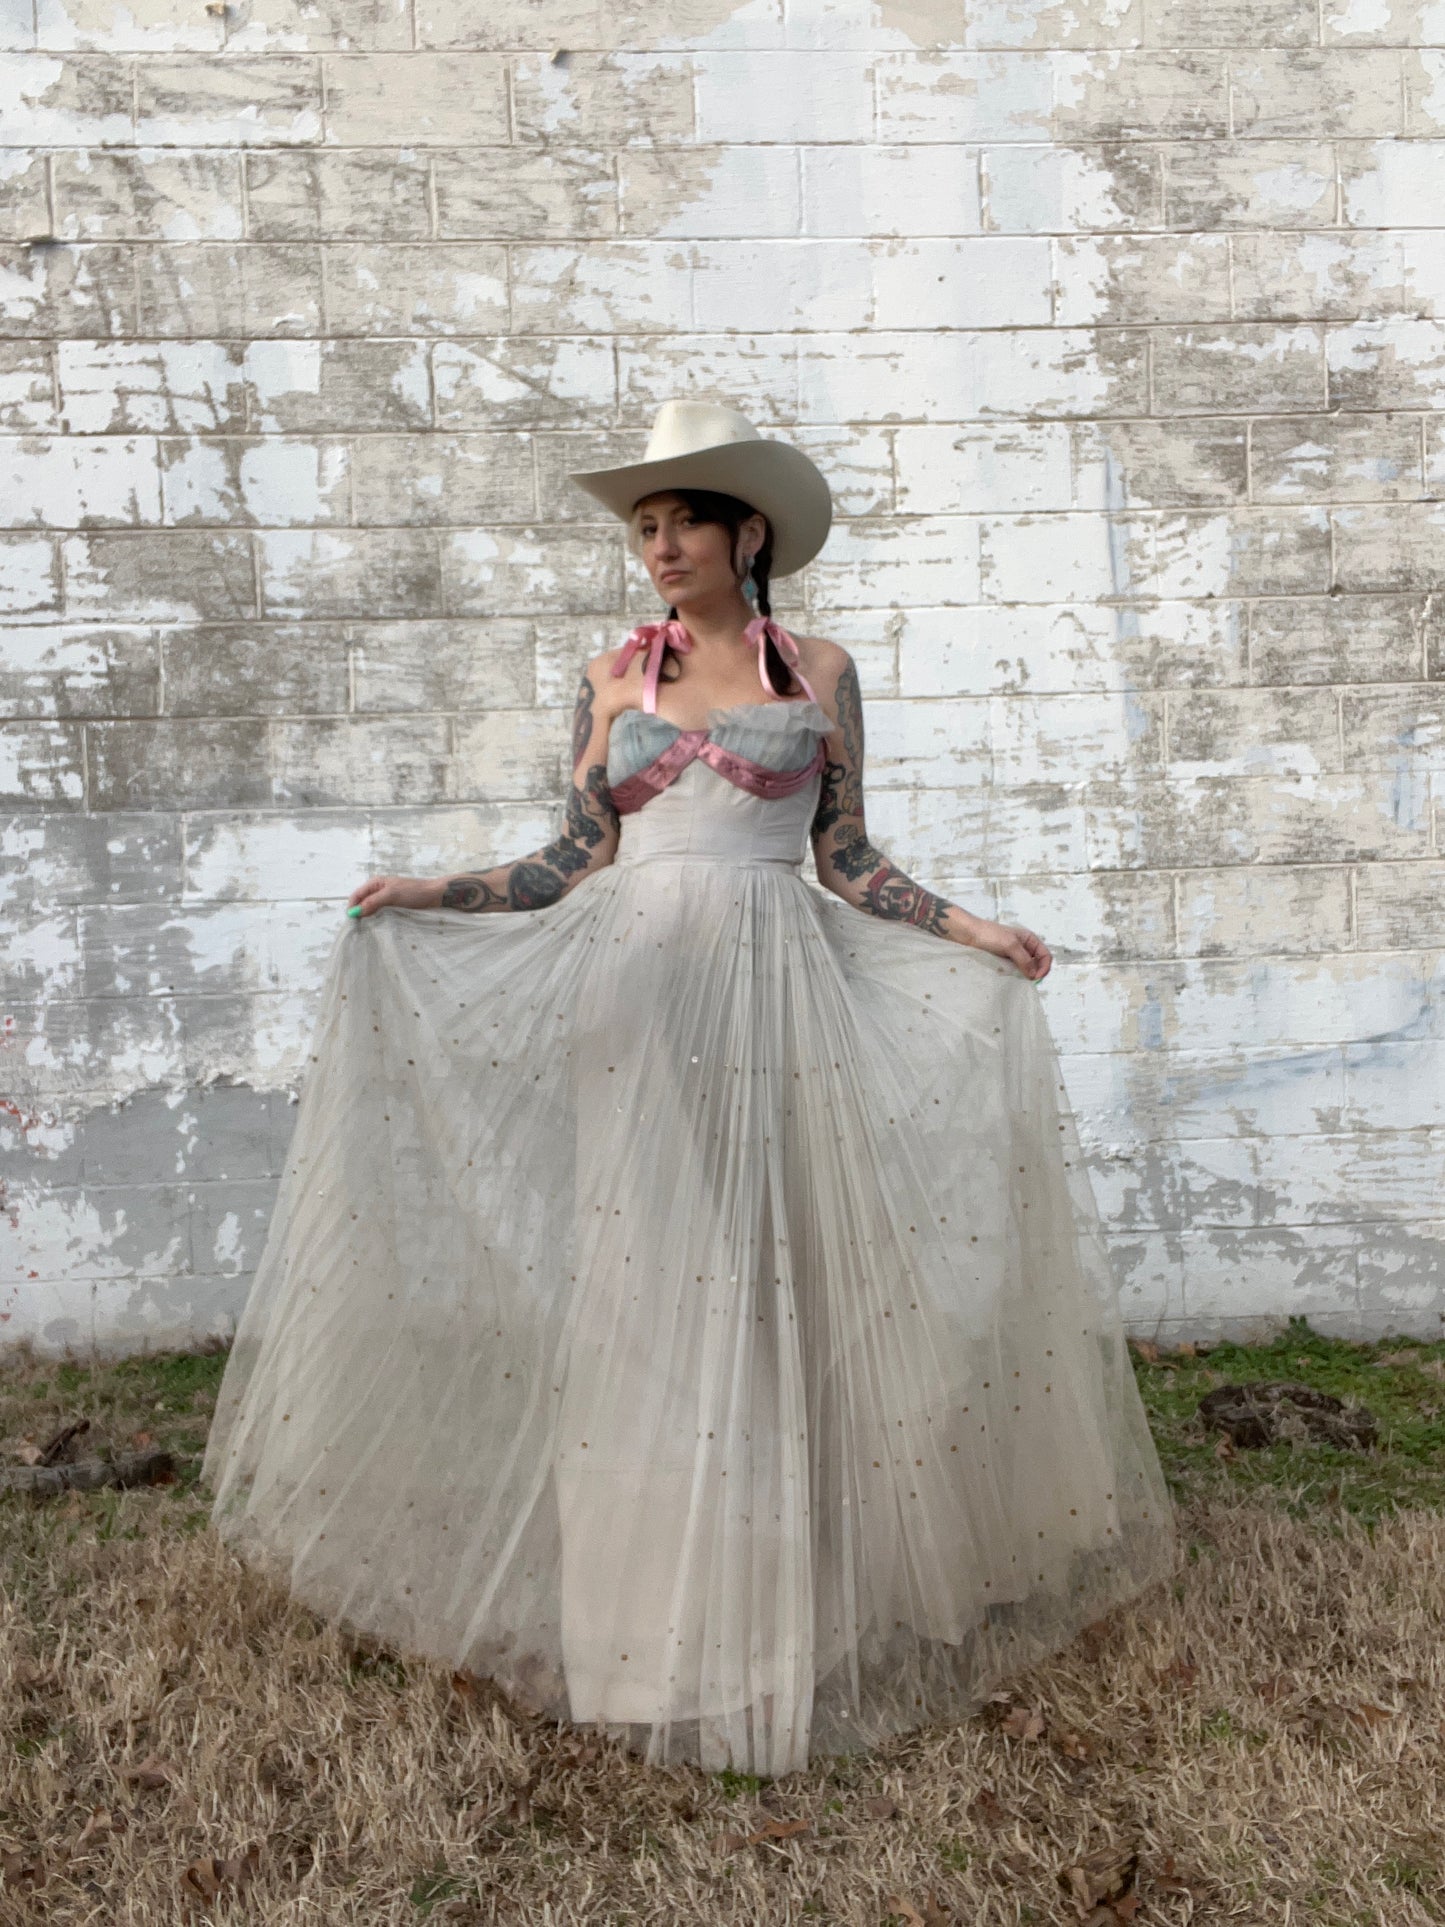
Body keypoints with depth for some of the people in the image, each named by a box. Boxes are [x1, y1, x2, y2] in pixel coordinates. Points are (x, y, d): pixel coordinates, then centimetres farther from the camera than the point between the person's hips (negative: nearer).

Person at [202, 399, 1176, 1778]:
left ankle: (784, 1607, 19)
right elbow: (579, 860, 8)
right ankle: (642, 1612, 18)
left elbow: (848, 861, 8)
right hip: (635, 994, 1)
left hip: (777, 995, -1)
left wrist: (971, 930, -1)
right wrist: (430, 898, 1)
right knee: (640, 1282, 3)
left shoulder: (818, 671, 8)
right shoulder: (613, 679, 10)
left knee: (768, 1280, 1)